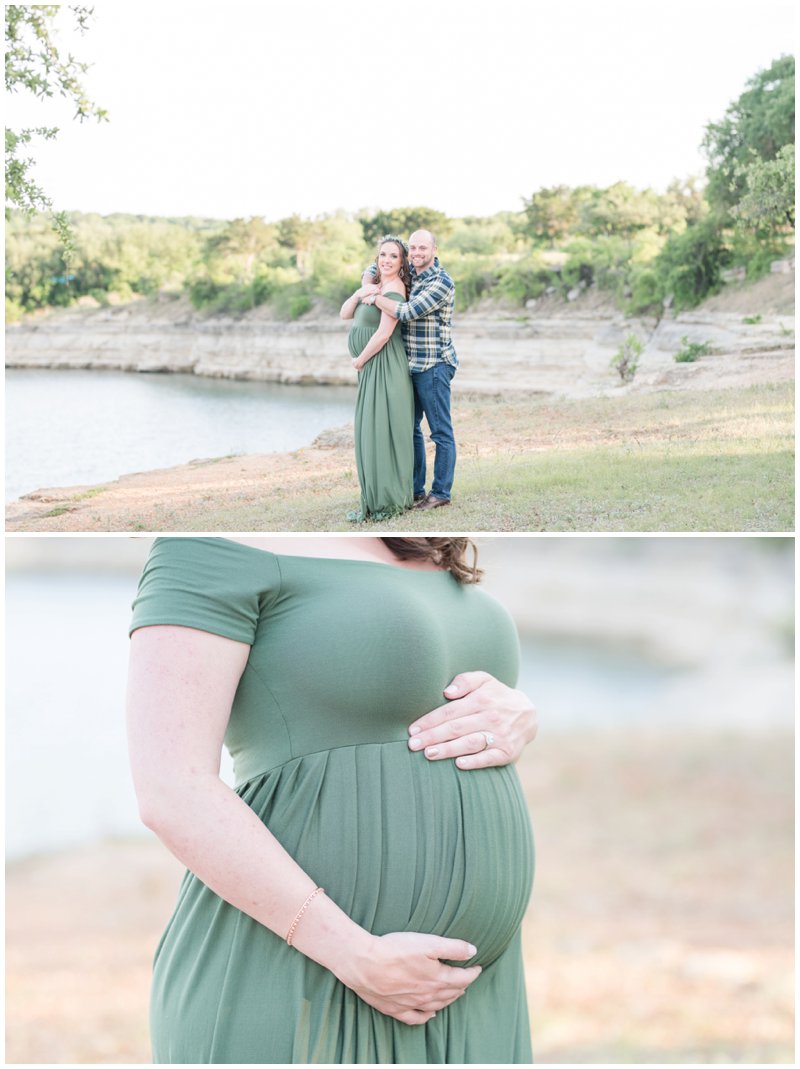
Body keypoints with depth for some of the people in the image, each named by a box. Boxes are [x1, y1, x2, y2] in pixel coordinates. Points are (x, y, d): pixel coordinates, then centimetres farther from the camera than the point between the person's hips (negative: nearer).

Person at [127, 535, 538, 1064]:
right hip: (297, 997, -7)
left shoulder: (422, 551, 11)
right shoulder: (225, 541, -12)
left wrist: (515, 721, -5)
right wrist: (361, 959, -20)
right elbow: (171, 794, -19)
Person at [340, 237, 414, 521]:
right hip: (371, 369, 10)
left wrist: (359, 360, -10)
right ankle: (377, 500, 19)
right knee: (372, 431, 12)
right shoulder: (376, 285, 14)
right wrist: (361, 292, -7)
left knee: (380, 431, -6)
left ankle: (386, 502, 0)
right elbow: (345, 314, 10)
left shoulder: (393, 289, -15)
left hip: (384, 368, -10)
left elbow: (384, 333, -21)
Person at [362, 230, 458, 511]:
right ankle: (415, 489, 22)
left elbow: (408, 312, -22)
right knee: (410, 429, 13)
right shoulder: (408, 273, 10)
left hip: (433, 366, -9)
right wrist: (369, 285, -1)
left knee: (441, 432, -1)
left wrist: (375, 298, -11)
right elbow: (372, 270, 23)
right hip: (409, 365, 9)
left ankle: (441, 493, 4)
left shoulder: (441, 282, -14)